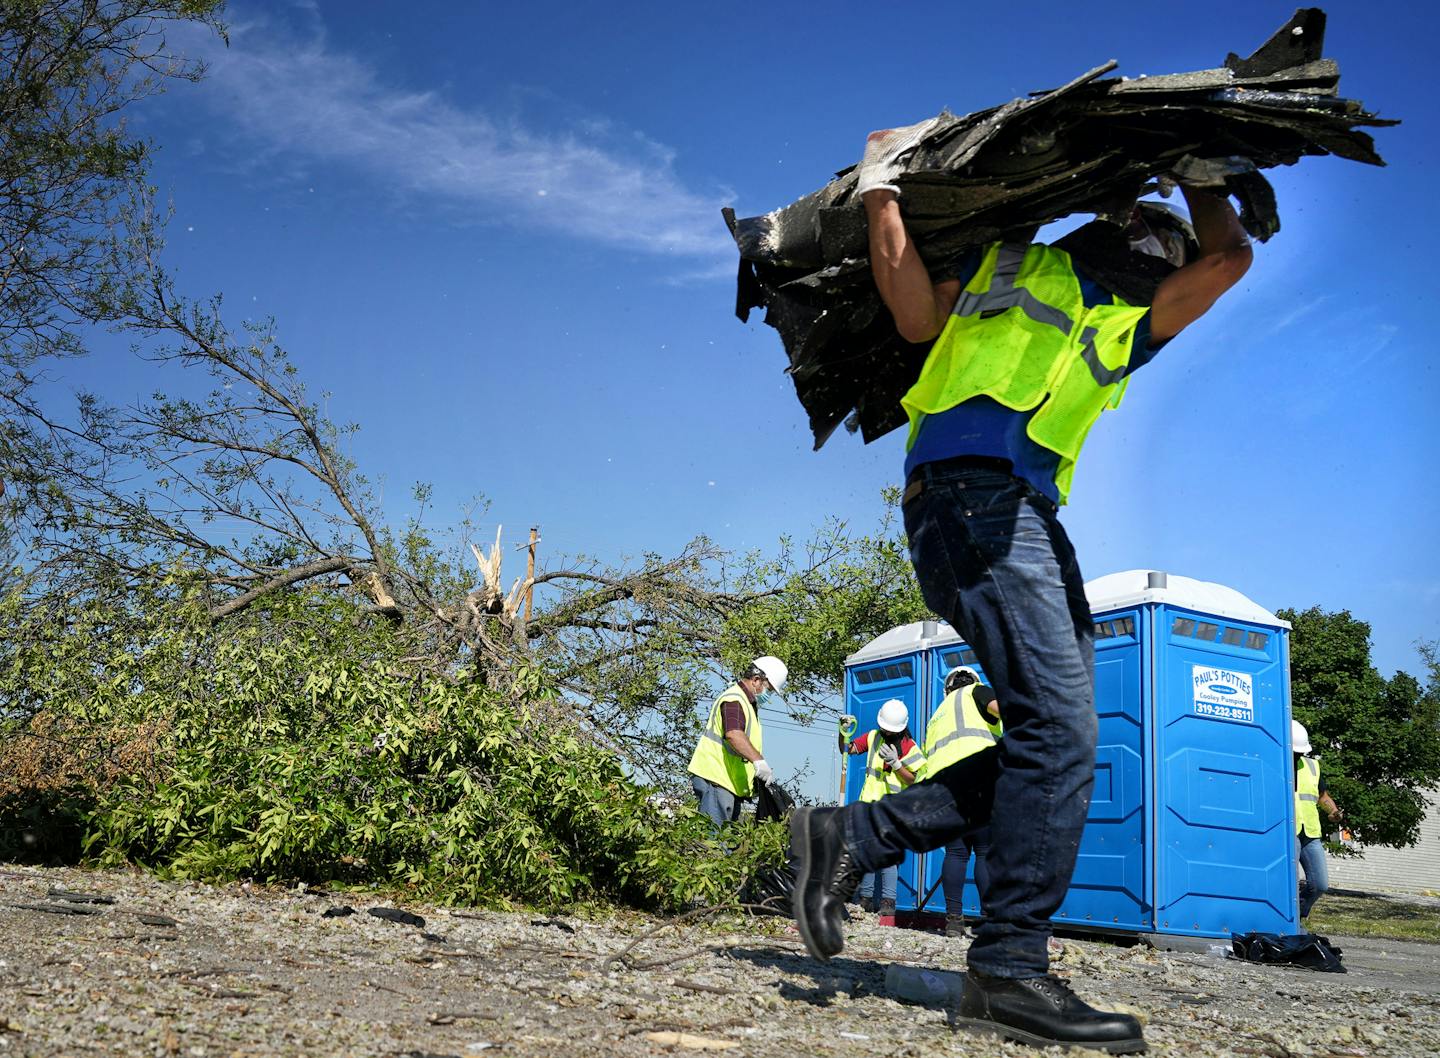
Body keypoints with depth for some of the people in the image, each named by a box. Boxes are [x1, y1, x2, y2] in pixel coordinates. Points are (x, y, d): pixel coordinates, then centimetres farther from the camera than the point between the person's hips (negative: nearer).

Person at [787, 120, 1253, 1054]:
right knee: (1059, 728, -17)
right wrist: (880, 188, 7)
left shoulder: (1127, 331, 30)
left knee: (1057, 736, 1)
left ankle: (852, 838, 5)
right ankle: (1010, 970, -13)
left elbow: (1229, 256, 24)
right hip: (971, 495, -8)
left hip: (1028, 518, 8)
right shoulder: (1016, 264, 14)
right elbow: (919, 315, -1)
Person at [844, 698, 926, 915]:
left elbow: (913, 779, -3)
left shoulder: (908, 746, -2)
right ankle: (868, 897, 11)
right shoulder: (873, 737, 11)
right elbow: (847, 749, 15)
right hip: (870, 803, 5)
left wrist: (896, 763, -17)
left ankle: (888, 901, -13)